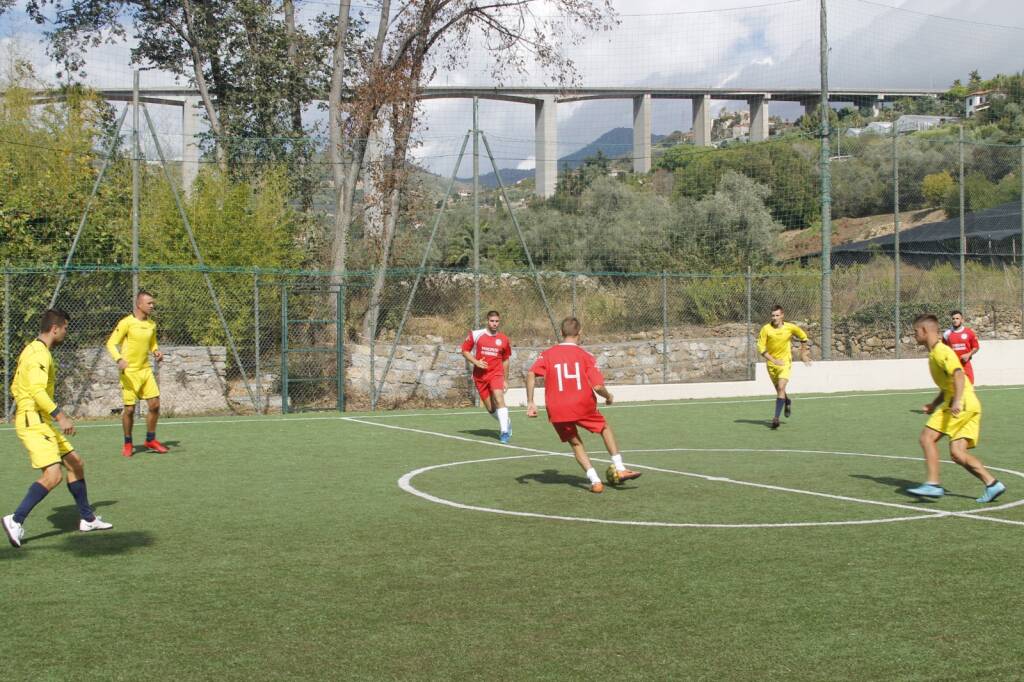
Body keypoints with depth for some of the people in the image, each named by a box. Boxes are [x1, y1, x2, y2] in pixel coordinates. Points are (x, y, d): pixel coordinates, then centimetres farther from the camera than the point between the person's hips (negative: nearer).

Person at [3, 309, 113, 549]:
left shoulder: (32, 350, 18)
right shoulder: (39, 353, -14)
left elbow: (15, 387, 25)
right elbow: (37, 390, -27)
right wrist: (60, 416, -32)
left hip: (41, 423, 11)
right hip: (33, 422, -11)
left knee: (75, 464, 13)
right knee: (52, 475, -19)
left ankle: (87, 519, 22)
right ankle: (16, 521, -14)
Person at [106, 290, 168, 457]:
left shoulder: (151, 324, 8)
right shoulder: (127, 322, -11)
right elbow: (111, 344, -11)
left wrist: (156, 351, 1)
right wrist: (119, 359, -28)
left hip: (146, 370, 6)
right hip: (129, 372, -6)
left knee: (155, 405, 1)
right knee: (129, 409, -2)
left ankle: (150, 440, 18)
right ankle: (128, 444, 16)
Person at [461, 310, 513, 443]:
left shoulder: (503, 339, 4)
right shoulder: (475, 334, -2)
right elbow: (465, 351, 3)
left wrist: (506, 380, 17)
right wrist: (476, 362, -14)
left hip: (496, 374, -1)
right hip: (480, 376, 1)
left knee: (499, 399, -24)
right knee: (490, 408, 6)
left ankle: (504, 431, -22)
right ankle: (506, 421, 35)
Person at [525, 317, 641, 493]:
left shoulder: (547, 354, 5)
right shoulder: (586, 356, 0)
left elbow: (531, 374, -11)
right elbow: (598, 386, -9)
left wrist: (530, 402, -8)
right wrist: (608, 397, 12)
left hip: (557, 411, 1)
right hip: (583, 406, -1)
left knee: (575, 443, 19)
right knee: (605, 428, 23)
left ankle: (595, 481, 6)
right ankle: (620, 469, 17)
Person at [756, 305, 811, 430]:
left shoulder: (790, 327, -9)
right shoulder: (766, 329, -12)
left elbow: (803, 336, 10)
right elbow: (761, 348, -12)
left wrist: (803, 354, 13)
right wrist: (774, 360, -20)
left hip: (785, 362, -2)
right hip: (771, 363, 2)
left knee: (781, 388, -19)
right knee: (779, 389, 16)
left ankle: (776, 417, -21)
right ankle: (787, 402, 50)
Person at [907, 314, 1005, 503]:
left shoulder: (941, 351, -8)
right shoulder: (934, 353, 23)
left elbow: (958, 374, -23)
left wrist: (957, 401, -34)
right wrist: (934, 405, 23)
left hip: (962, 404, -9)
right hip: (969, 406, 9)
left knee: (927, 437, -10)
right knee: (957, 453, 2)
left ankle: (933, 484, -13)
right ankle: (992, 484, -2)